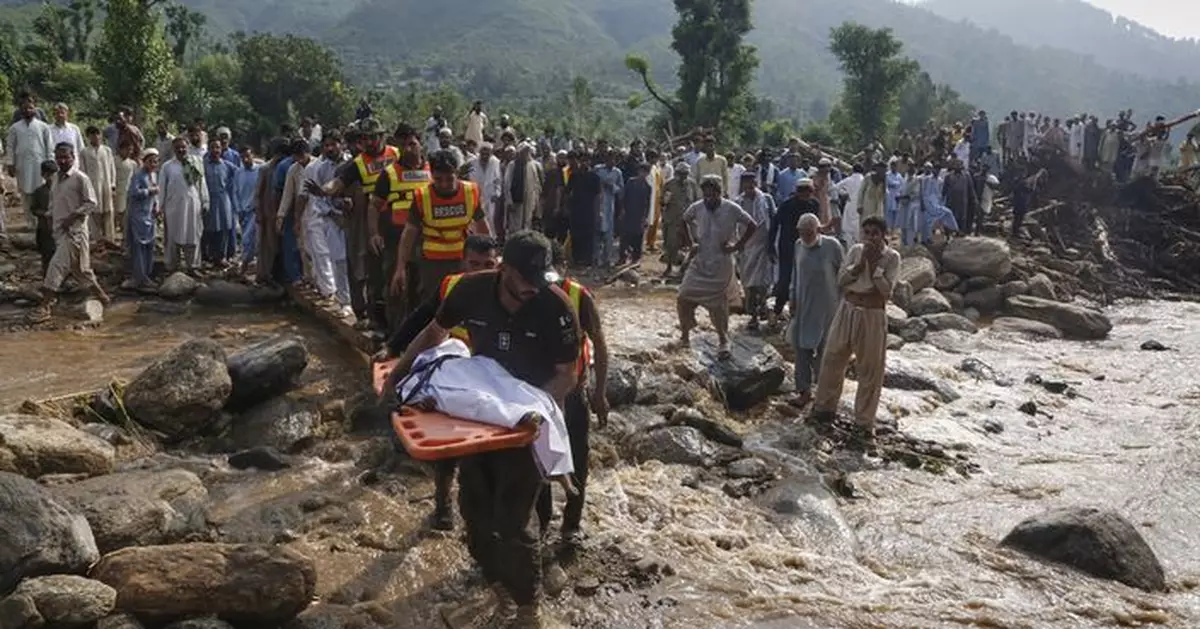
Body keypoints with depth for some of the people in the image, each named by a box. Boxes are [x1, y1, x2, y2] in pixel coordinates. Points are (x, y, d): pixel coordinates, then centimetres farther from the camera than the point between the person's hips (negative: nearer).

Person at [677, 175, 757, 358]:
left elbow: (752, 226, -8)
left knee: (718, 305, 1)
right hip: (700, 262, 4)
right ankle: (685, 335, 20)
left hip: (721, 264, -3)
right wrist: (694, 239, 8)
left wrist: (737, 246, -9)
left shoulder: (732, 209, -14)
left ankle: (723, 341, 19)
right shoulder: (697, 207, -4)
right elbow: (686, 220, 17)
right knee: (683, 299, 0)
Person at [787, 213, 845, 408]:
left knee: (824, 349, 4)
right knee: (801, 347, 7)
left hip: (826, 307, -5)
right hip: (803, 305, 5)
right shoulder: (799, 245, 1)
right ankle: (804, 390, 19)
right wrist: (793, 296, 10)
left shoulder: (832, 246, -14)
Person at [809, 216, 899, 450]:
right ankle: (825, 408, 32)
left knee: (870, 371, 2)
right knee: (832, 360, 12)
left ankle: (864, 424, 12)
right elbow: (840, 280, -4)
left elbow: (887, 290, -16)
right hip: (847, 311, 4)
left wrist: (874, 264, -19)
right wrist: (861, 262, -15)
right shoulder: (855, 250, 2)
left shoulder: (891, 257, -8)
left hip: (872, 317, -4)